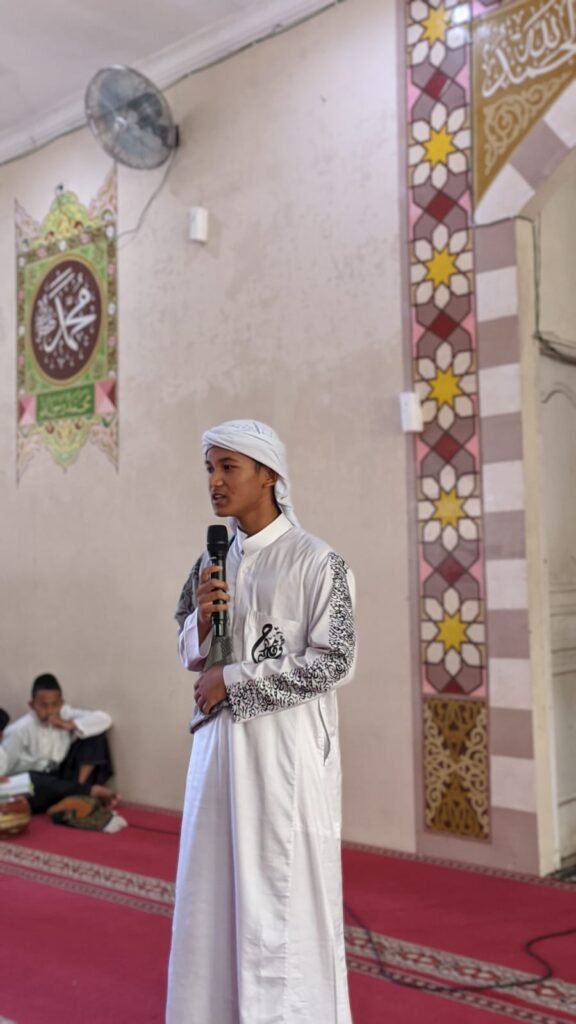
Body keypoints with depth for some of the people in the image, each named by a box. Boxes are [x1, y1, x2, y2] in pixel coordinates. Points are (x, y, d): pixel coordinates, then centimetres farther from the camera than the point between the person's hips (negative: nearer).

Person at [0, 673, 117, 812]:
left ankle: (81, 786, -18)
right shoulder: (19, 730, -17)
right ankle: (91, 791, -29)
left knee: (94, 732, -7)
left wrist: (69, 725, -23)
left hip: (59, 780, 4)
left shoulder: (65, 714, -5)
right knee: (26, 780, -42)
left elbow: (104, 719, -12)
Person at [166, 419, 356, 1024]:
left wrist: (232, 679, -13)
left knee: (283, 892, 2)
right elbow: (191, 653, 15)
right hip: (220, 745, 6)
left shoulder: (317, 563, -9)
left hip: (286, 747, -6)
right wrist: (200, 619, -8)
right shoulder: (213, 561, 10)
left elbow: (333, 662, -13)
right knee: (214, 889, 11)